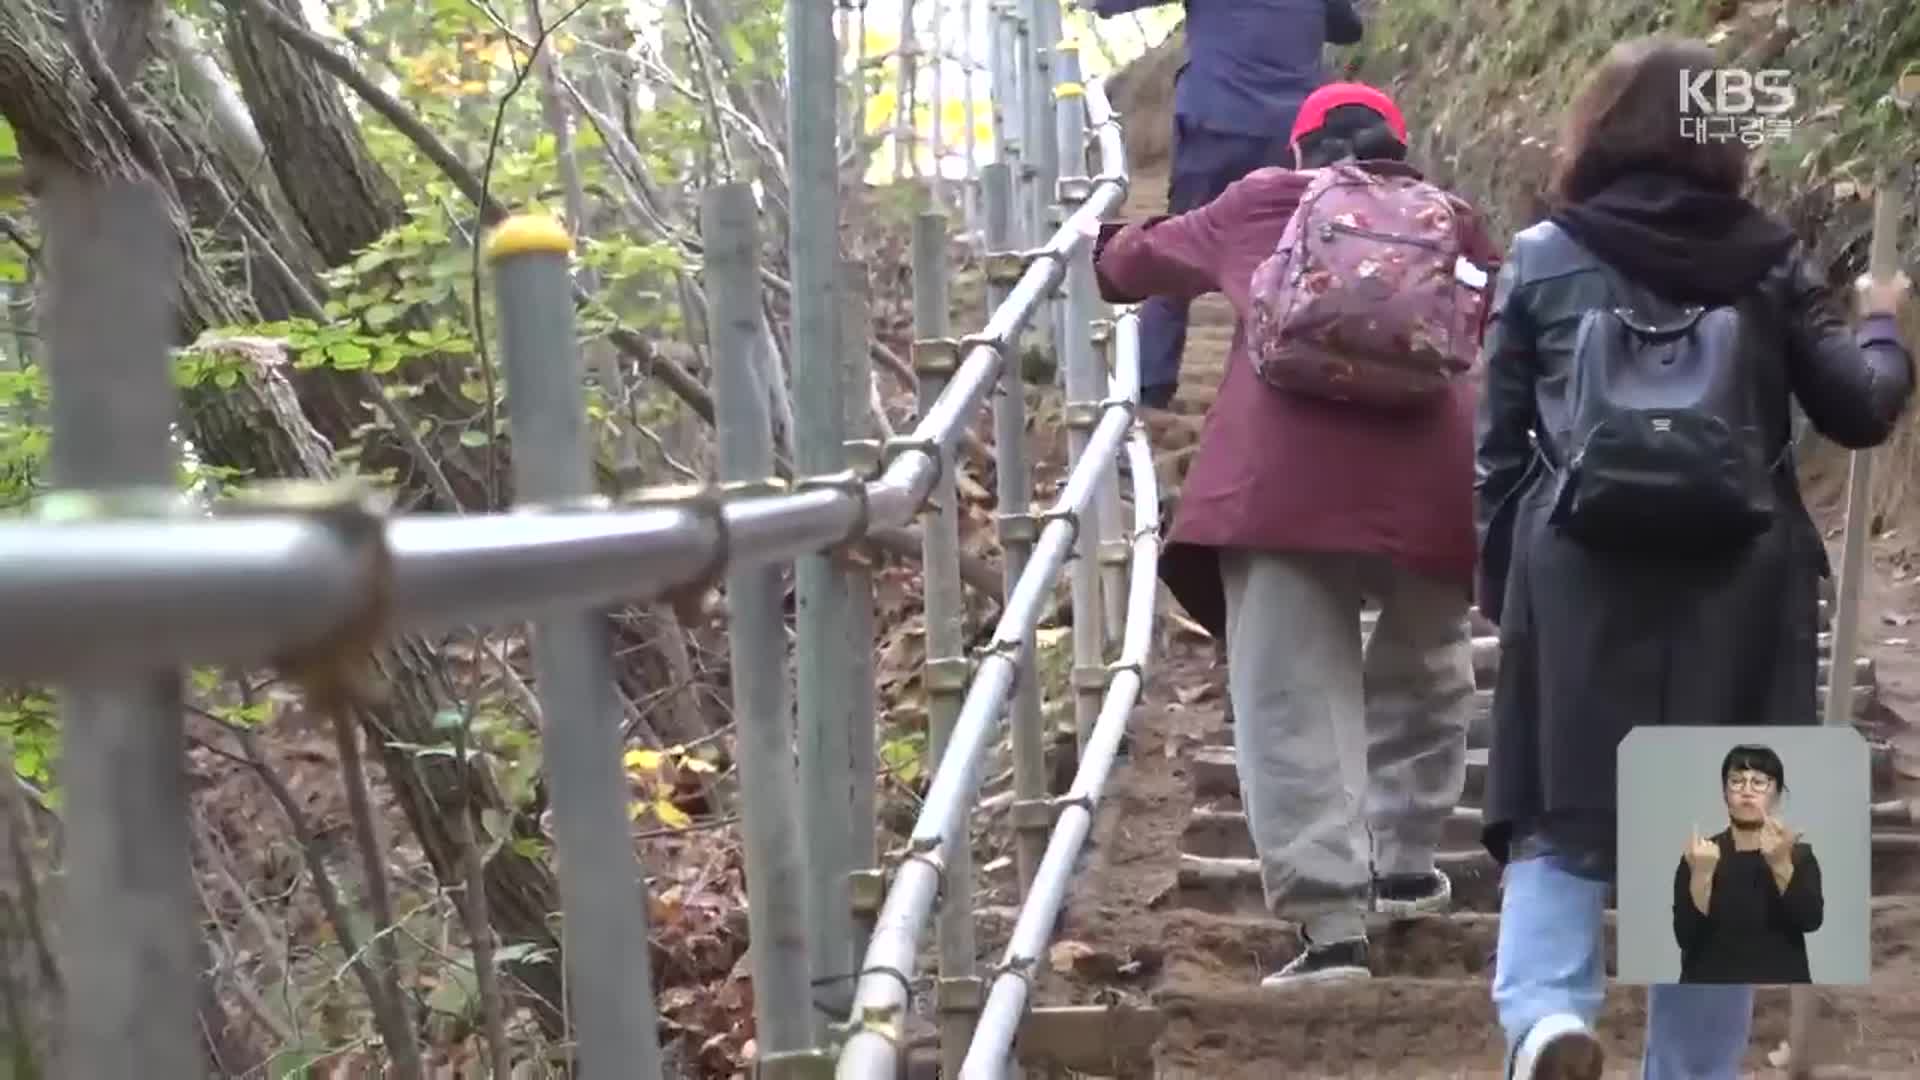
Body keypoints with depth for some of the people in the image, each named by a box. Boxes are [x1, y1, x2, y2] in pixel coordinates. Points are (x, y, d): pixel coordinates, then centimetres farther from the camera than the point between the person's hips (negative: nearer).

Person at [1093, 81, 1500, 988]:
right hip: (1430, 474, 2)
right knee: (1426, 678, 24)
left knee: (1290, 703, -1)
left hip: (1284, 478, -2)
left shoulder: (1260, 204, 22)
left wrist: (1109, 253, 57)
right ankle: (1405, 864, 34)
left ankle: (1331, 924, -9)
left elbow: (1141, 260, 35)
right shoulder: (1452, 220, 24)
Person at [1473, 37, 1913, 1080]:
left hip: (1579, 586, 0)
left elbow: (1498, 446, 7)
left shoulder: (1541, 259, 6)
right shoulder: (1770, 260, 5)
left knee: (1559, 819, 8)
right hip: (1736, 594, 0)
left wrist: (1499, 582, 16)